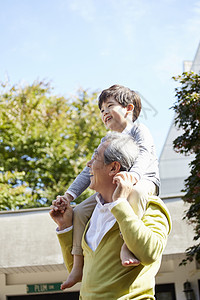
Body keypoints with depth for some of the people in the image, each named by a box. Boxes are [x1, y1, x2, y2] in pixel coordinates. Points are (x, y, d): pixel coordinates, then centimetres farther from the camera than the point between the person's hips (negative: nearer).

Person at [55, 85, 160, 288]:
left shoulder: (139, 130, -3)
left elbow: (144, 154, -23)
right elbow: (89, 172, 14)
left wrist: (133, 175, -45)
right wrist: (68, 195, 2)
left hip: (144, 182, -7)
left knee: (135, 191, -43)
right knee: (80, 212, -6)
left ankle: (127, 245, -51)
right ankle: (78, 266, -6)